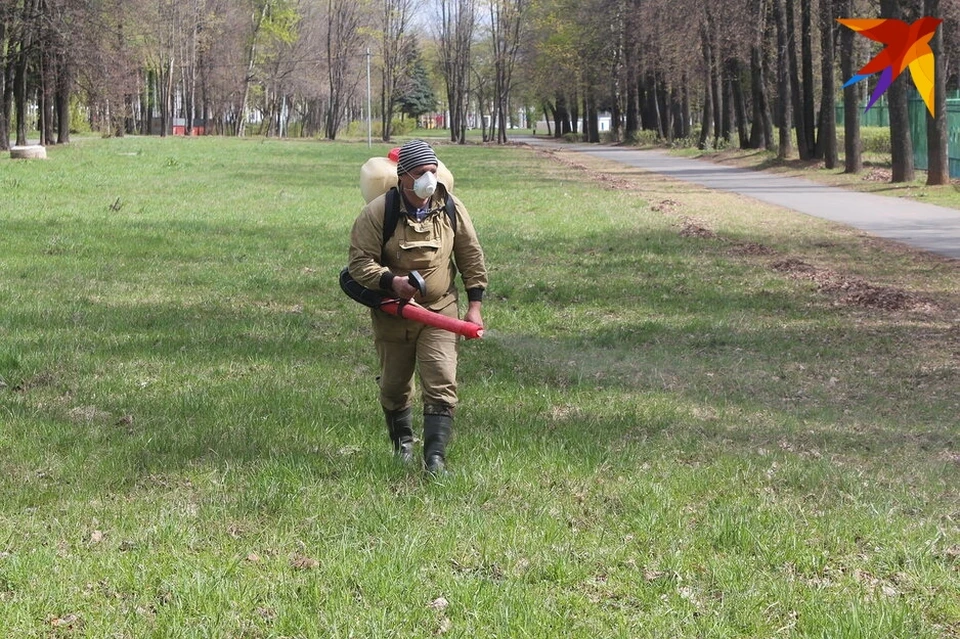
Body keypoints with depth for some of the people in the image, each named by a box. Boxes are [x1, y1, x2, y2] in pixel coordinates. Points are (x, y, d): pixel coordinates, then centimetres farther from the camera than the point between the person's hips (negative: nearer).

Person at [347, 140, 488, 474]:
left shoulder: (451, 209, -4)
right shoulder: (377, 213, -14)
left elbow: (471, 258, 5)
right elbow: (359, 262, -12)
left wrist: (474, 305, 2)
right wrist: (390, 281, -29)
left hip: (440, 312, 1)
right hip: (392, 315, -1)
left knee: (441, 383, -14)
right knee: (394, 384, 14)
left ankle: (435, 456, -14)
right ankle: (402, 442, 39)